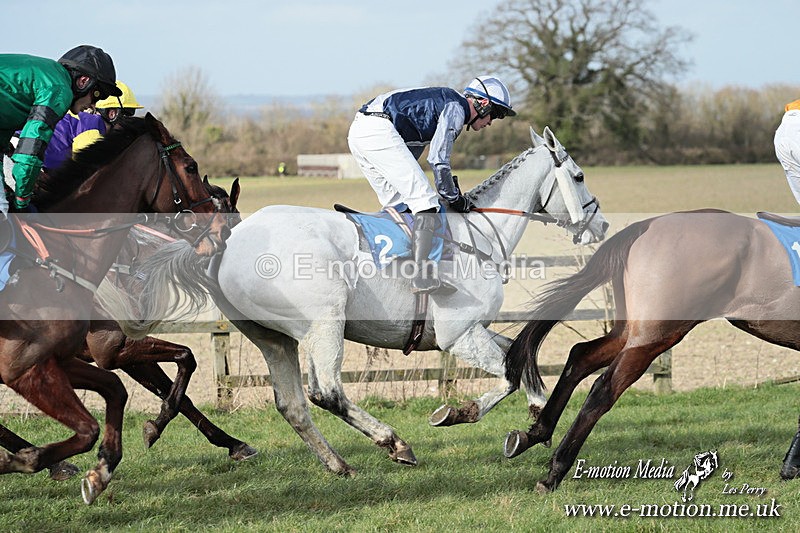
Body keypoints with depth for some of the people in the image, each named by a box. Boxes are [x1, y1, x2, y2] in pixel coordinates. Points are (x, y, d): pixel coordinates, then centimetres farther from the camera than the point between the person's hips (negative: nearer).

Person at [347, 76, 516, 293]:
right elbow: (438, 159, -8)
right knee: (426, 201, -11)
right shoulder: (456, 109, -1)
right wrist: (453, 197, 3)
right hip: (378, 130, -10)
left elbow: (407, 160, 29)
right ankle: (421, 273, -22)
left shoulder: (442, 102, 29)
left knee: (398, 205, 19)